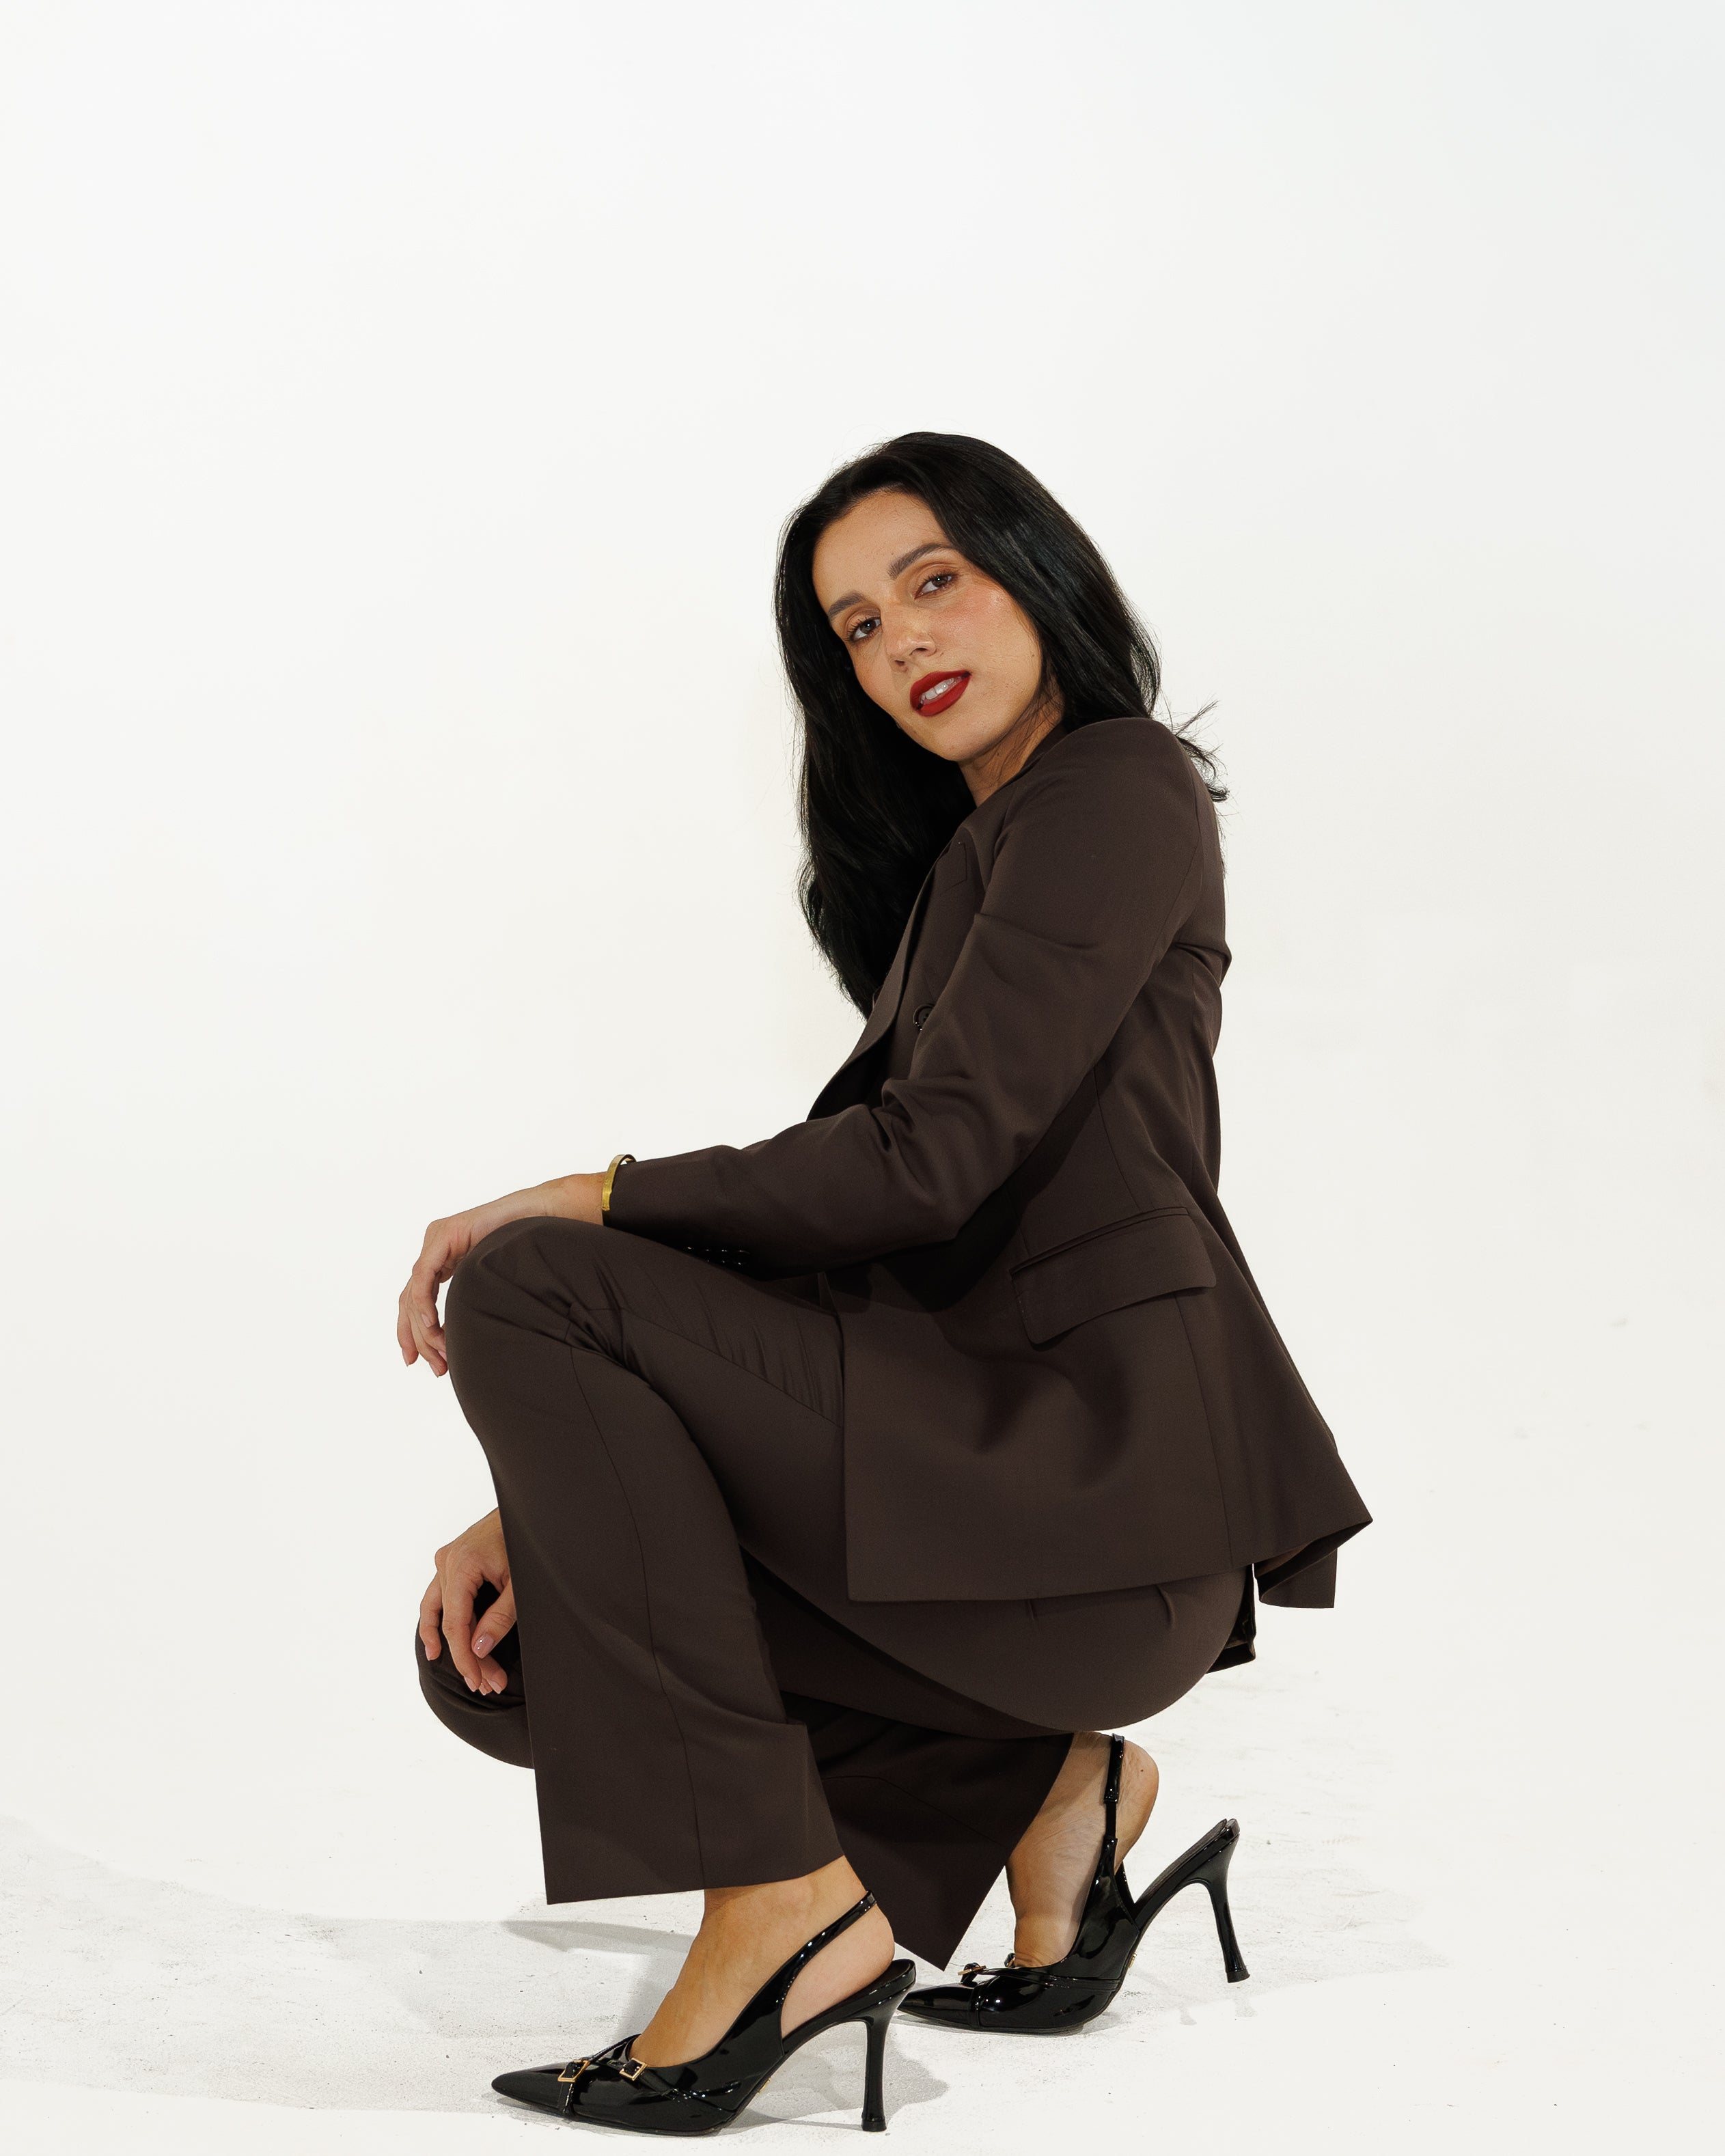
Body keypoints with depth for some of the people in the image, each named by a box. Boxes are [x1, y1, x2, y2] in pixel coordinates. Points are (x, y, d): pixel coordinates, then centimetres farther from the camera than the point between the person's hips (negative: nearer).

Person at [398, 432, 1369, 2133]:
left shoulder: (1117, 788, -3)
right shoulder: (954, 866, 25)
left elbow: (930, 1160, -15)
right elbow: (827, 1184, 15)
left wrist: (586, 1202, -6)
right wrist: (556, 1496, 5)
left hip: (1098, 1487, -9)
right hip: (985, 1451, 9)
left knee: (531, 1293, -19)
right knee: (504, 1654, 0)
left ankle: (784, 1904, -16)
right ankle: (1041, 1784, 8)